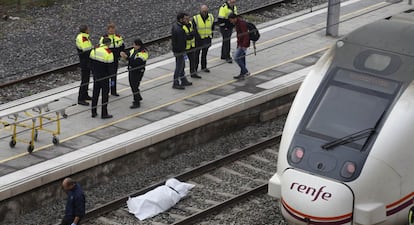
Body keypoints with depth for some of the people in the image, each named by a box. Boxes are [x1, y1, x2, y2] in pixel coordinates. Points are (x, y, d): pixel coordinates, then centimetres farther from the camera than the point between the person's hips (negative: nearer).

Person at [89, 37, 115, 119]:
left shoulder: (94, 50, 0)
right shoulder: (108, 53, -18)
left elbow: (91, 64, 9)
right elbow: (111, 67, -15)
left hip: (95, 76, 6)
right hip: (104, 77, -6)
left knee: (95, 93, 15)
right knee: (105, 94, 5)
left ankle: (93, 112, 22)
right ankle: (104, 114, 8)